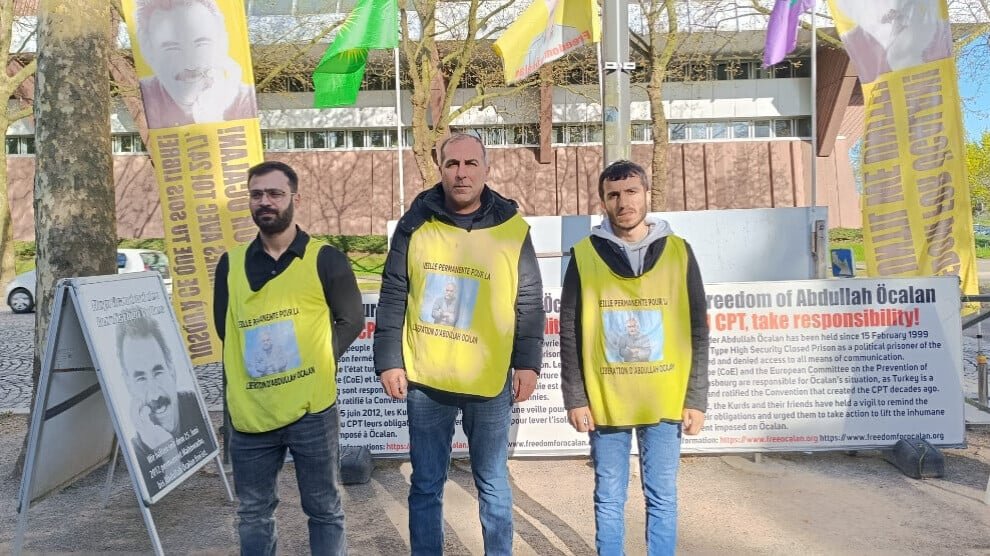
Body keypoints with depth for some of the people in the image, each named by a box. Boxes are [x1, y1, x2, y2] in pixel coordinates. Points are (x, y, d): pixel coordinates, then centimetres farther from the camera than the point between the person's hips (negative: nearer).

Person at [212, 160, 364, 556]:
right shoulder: (230, 264, 7)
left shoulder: (325, 259, -3)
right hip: (248, 413, 3)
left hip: (311, 410, -3)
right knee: (253, 513, 16)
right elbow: (225, 330, 15)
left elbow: (352, 320, 3)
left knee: (324, 510, 10)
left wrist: (317, 360, -6)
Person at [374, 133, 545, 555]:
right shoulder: (415, 223, -1)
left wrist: (527, 363, -3)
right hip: (424, 379, 1)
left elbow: (528, 303, 3)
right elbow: (392, 298, 2)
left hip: (489, 381, 0)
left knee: (492, 484, 12)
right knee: (426, 485, 13)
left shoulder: (512, 229, -2)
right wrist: (388, 361, -2)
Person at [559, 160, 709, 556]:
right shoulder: (584, 256, 0)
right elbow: (570, 333, 1)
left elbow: (697, 331, 4)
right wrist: (575, 398, -3)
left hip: (666, 401, 1)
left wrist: (696, 399, 0)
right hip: (604, 401, 0)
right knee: (609, 500, 10)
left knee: (662, 499, 10)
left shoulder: (678, 252, 2)